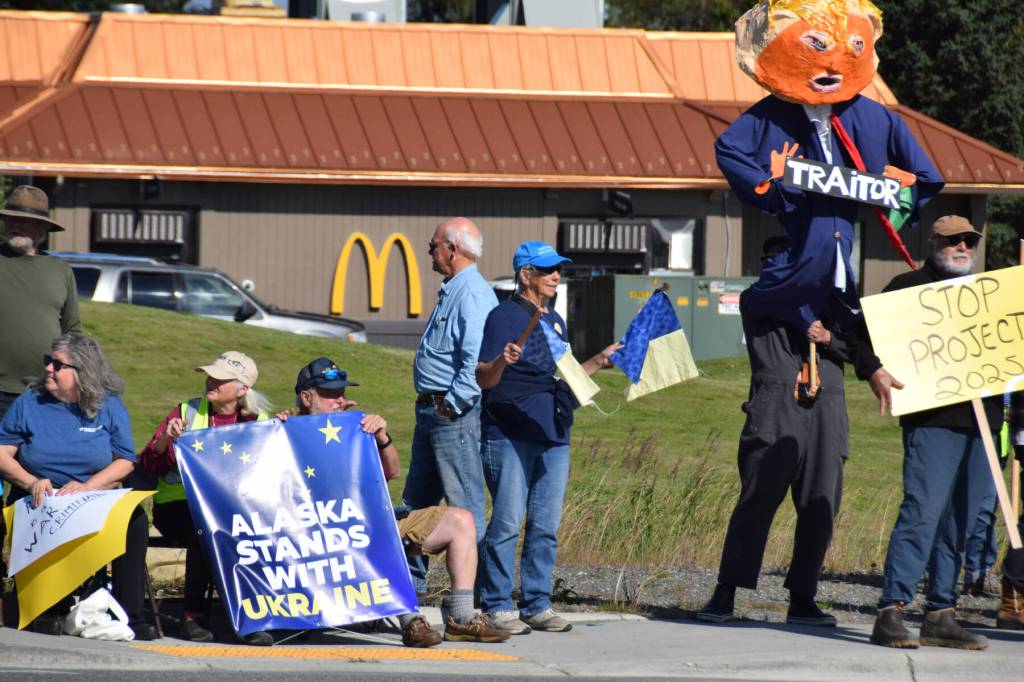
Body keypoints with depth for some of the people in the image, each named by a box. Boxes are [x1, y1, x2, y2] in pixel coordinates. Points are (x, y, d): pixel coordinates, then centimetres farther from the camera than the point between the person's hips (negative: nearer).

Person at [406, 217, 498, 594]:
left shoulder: (473, 295, -16)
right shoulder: (452, 292, 17)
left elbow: (478, 361, -25)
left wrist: (453, 404, -22)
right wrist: (431, 405, 19)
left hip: (455, 414, -11)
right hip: (431, 410, 11)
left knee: (464, 505, -6)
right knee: (417, 499, 16)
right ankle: (410, 580, 25)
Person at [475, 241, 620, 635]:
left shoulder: (554, 322, 19)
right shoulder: (504, 317, -5)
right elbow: (483, 379, -11)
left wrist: (599, 362, 25)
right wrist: (502, 362, -30)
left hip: (553, 437, 8)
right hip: (509, 438, -8)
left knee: (546, 525, 7)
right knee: (507, 523, -8)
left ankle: (537, 605, 12)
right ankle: (496, 607, -4)